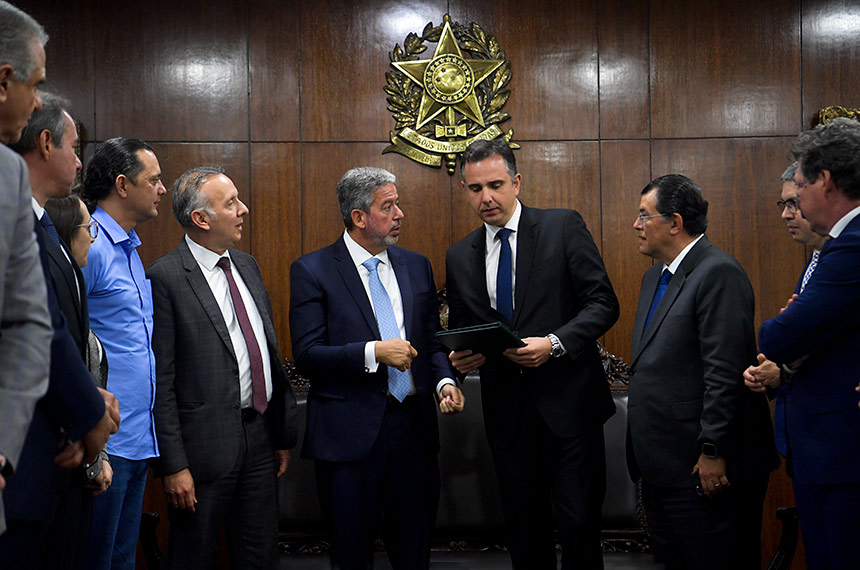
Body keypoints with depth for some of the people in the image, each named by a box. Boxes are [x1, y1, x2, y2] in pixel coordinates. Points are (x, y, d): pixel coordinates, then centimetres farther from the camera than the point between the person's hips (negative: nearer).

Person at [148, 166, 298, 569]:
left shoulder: (246, 265, 12)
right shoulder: (165, 278, -11)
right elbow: (160, 381, -14)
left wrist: (283, 434, 14)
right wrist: (173, 464, -16)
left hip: (260, 439, 7)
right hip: (205, 442, -7)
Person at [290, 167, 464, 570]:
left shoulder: (416, 266, 11)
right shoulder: (313, 270, -4)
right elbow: (307, 355, -11)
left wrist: (444, 381, -3)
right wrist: (373, 352, -21)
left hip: (413, 426, 4)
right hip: (350, 432, -4)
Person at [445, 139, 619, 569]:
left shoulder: (563, 227, -1)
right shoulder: (460, 256, 10)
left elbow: (603, 303, -6)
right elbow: (459, 330, 18)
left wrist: (554, 343, -20)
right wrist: (461, 357, -5)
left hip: (568, 402, -4)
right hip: (507, 408, 4)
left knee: (579, 522, -3)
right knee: (523, 526, 11)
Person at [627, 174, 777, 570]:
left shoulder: (719, 273, -15)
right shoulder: (655, 275, 16)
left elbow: (725, 373, -21)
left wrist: (713, 453, -21)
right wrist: (642, 453, 17)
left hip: (702, 468, -9)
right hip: (661, 464, 9)